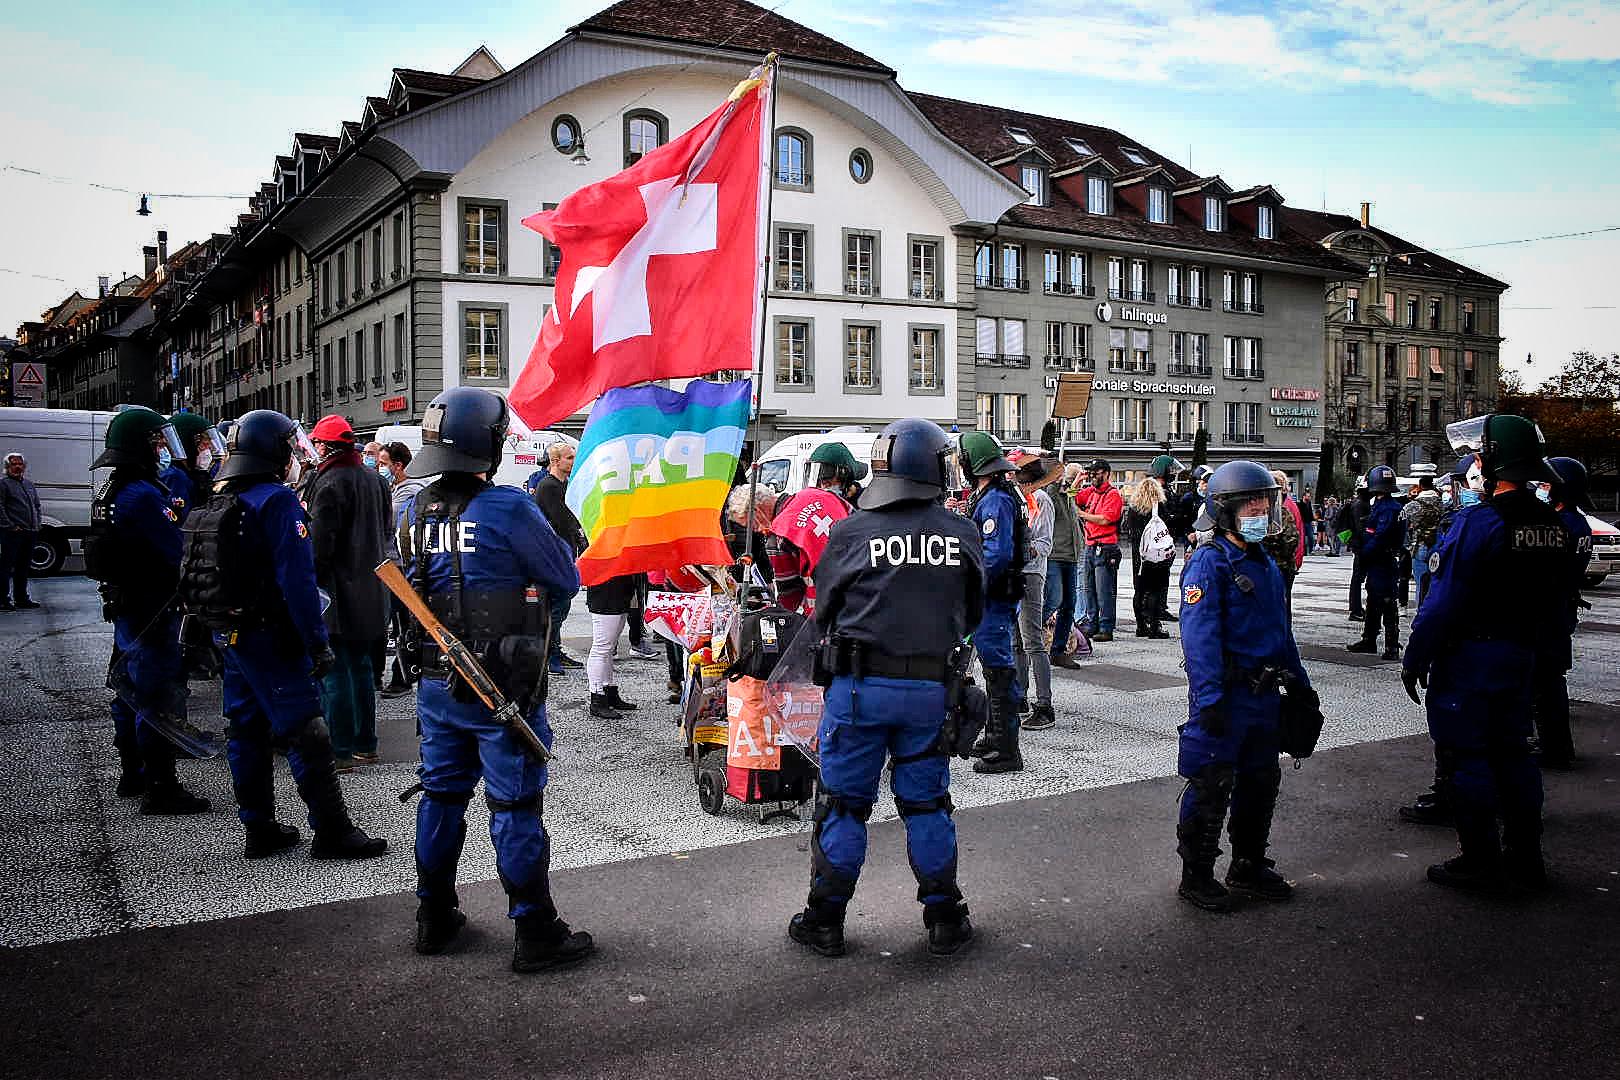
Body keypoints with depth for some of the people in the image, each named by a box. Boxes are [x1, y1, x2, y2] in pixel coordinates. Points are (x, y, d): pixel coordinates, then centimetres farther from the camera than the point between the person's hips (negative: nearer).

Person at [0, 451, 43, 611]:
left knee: (23, 567, 14)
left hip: (30, 532, 7)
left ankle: (21, 597, 22)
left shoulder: (30, 484, 20)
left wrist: (37, 524, 11)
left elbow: (37, 506, 25)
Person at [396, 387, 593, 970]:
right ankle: (536, 934, 10)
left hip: (437, 685, 7)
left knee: (441, 796, 17)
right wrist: (554, 538, 8)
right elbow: (567, 579, -10)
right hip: (503, 689, -6)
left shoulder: (416, 512, 4)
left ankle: (434, 919, 30)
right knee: (515, 807, 2)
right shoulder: (507, 508, -18)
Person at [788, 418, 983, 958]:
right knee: (926, 802, 15)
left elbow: (824, 614, 1)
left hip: (859, 686, -2)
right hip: (931, 688, 2)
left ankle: (824, 922, 17)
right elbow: (973, 612, 9)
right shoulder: (963, 534, -2)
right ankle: (945, 920, 23)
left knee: (843, 803, 9)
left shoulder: (850, 533, -9)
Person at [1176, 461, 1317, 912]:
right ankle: (1196, 875, 11)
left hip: (1264, 694, 9)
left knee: (1261, 781, 17)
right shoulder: (1209, 561, -13)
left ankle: (1249, 866, 32)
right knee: (1210, 788, -2)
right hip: (1226, 693, -9)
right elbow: (1199, 634, -22)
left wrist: (1300, 683, 23)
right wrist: (1208, 697, -29)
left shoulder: (1265, 562, 14)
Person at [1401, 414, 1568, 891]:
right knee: (1512, 752, 16)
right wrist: (1541, 653, 21)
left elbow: (1444, 601, -19)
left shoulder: (1477, 522, -20)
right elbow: (1557, 604, 12)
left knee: (1464, 754, 2)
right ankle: (1525, 859, 24)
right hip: (1522, 658, 8)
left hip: (1469, 655, -8)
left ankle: (1479, 861, 8)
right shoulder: (1552, 525, 5)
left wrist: (1415, 658, -12)